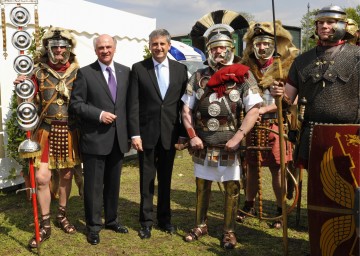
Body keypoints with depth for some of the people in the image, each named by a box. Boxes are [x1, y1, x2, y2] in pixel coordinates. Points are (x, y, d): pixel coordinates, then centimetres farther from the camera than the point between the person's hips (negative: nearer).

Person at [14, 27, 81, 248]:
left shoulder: (77, 72, 1)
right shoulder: (39, 72, 1)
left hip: (69, 132, 1)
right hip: (46, 131, -1)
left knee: (66, 175, 11)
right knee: (42, 177, -7)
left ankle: (62, 215, 32)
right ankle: (45, 225, 9)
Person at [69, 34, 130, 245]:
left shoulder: (125, 71, 8)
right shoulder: (85, 73, -3)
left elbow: (130, 102, 10)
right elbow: (76, 104, -7)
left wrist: (130, 131, 5)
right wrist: (99, 114, -19)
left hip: (118, 138, 4)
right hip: (95, 138, -4)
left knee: (113, 182, 16)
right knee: (94, 184, 4)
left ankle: (112, 219, 32)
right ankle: (93, 226, 19)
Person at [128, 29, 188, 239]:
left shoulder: (180, 69, 4)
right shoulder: (139, 68, -1)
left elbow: (184, 102, 4)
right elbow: (134, 103, -4)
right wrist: (135, 133, -10)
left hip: (170, 133, 2)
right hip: (147, 132, -1)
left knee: (166, 179, 13)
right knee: (147, 179, 7)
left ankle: (165, 218, 28)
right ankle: (147, 221, 21)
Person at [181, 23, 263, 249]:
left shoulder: (243, 75, -4)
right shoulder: (198, 77, 5)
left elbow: (254, 110, -8)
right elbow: (186, 110, 7)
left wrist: (237, 137, -16)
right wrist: (192, 136, -4)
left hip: (230, 144, -2)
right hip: (203, 144, 3)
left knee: (232, 187, 6)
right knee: (202, 185, 14)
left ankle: (229, 231, 21)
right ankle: (201, 225, 31)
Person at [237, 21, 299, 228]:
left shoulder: (285, 67, -3)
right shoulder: (248, 68, 7)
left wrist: (264, 109, -18)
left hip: (276, 125, -3)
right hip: (253, 125, 3)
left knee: (277, 170, 2)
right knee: (252, 167, 13)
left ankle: (282, 210, 16)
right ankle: (249, 205, 29)